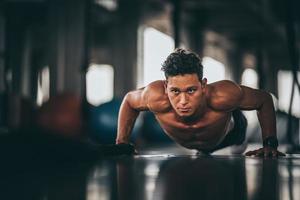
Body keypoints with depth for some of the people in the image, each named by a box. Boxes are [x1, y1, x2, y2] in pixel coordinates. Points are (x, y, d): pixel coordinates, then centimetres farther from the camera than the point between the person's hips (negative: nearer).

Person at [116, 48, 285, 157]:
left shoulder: (223, 95, -49)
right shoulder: (156, 96, -46)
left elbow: (265, 99, -29)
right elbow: (129, 100, -21)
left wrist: (270, 144, -32)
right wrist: (121, 143, -25)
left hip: (228, 134, 0)